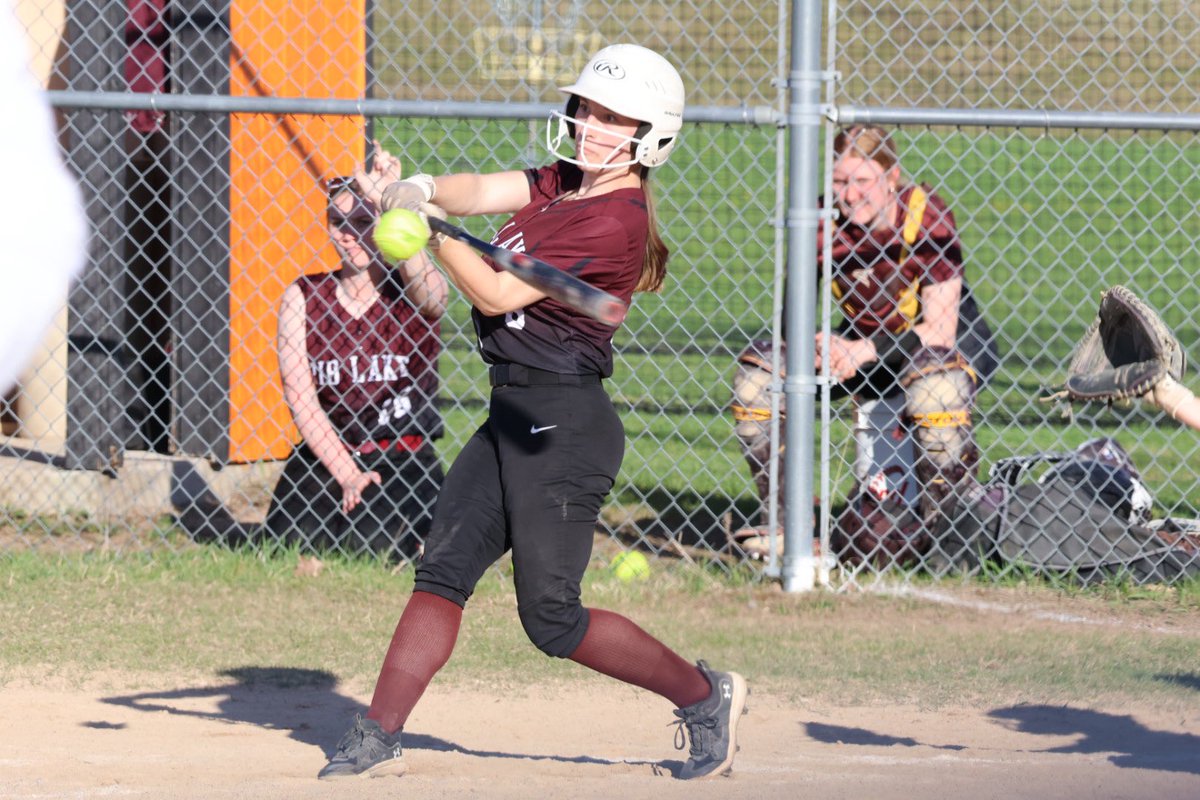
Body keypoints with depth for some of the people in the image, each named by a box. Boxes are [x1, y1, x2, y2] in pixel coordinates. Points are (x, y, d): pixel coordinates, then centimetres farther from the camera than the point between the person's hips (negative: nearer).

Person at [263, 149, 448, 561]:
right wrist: (347, 475, -12)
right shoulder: (303, 296, 4)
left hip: (401, 462, -2)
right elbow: (300, 397, -2)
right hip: (323, 457, 2)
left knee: (371, 543, -29)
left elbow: (418, 277, -30)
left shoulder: (421, 294, -2)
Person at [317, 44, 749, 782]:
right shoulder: (563, 182, 11)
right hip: (513, 416, 9)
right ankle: (379, 739, 5)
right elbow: (480, 193, -2)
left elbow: (497, 295, -17)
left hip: (563, 423, -9)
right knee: (442, 573, 4)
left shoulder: (615, 223, -17)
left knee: (551, 617, -5)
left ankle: (704, 695, 9)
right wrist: (422, 192, -22)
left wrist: (432, 227, -19)